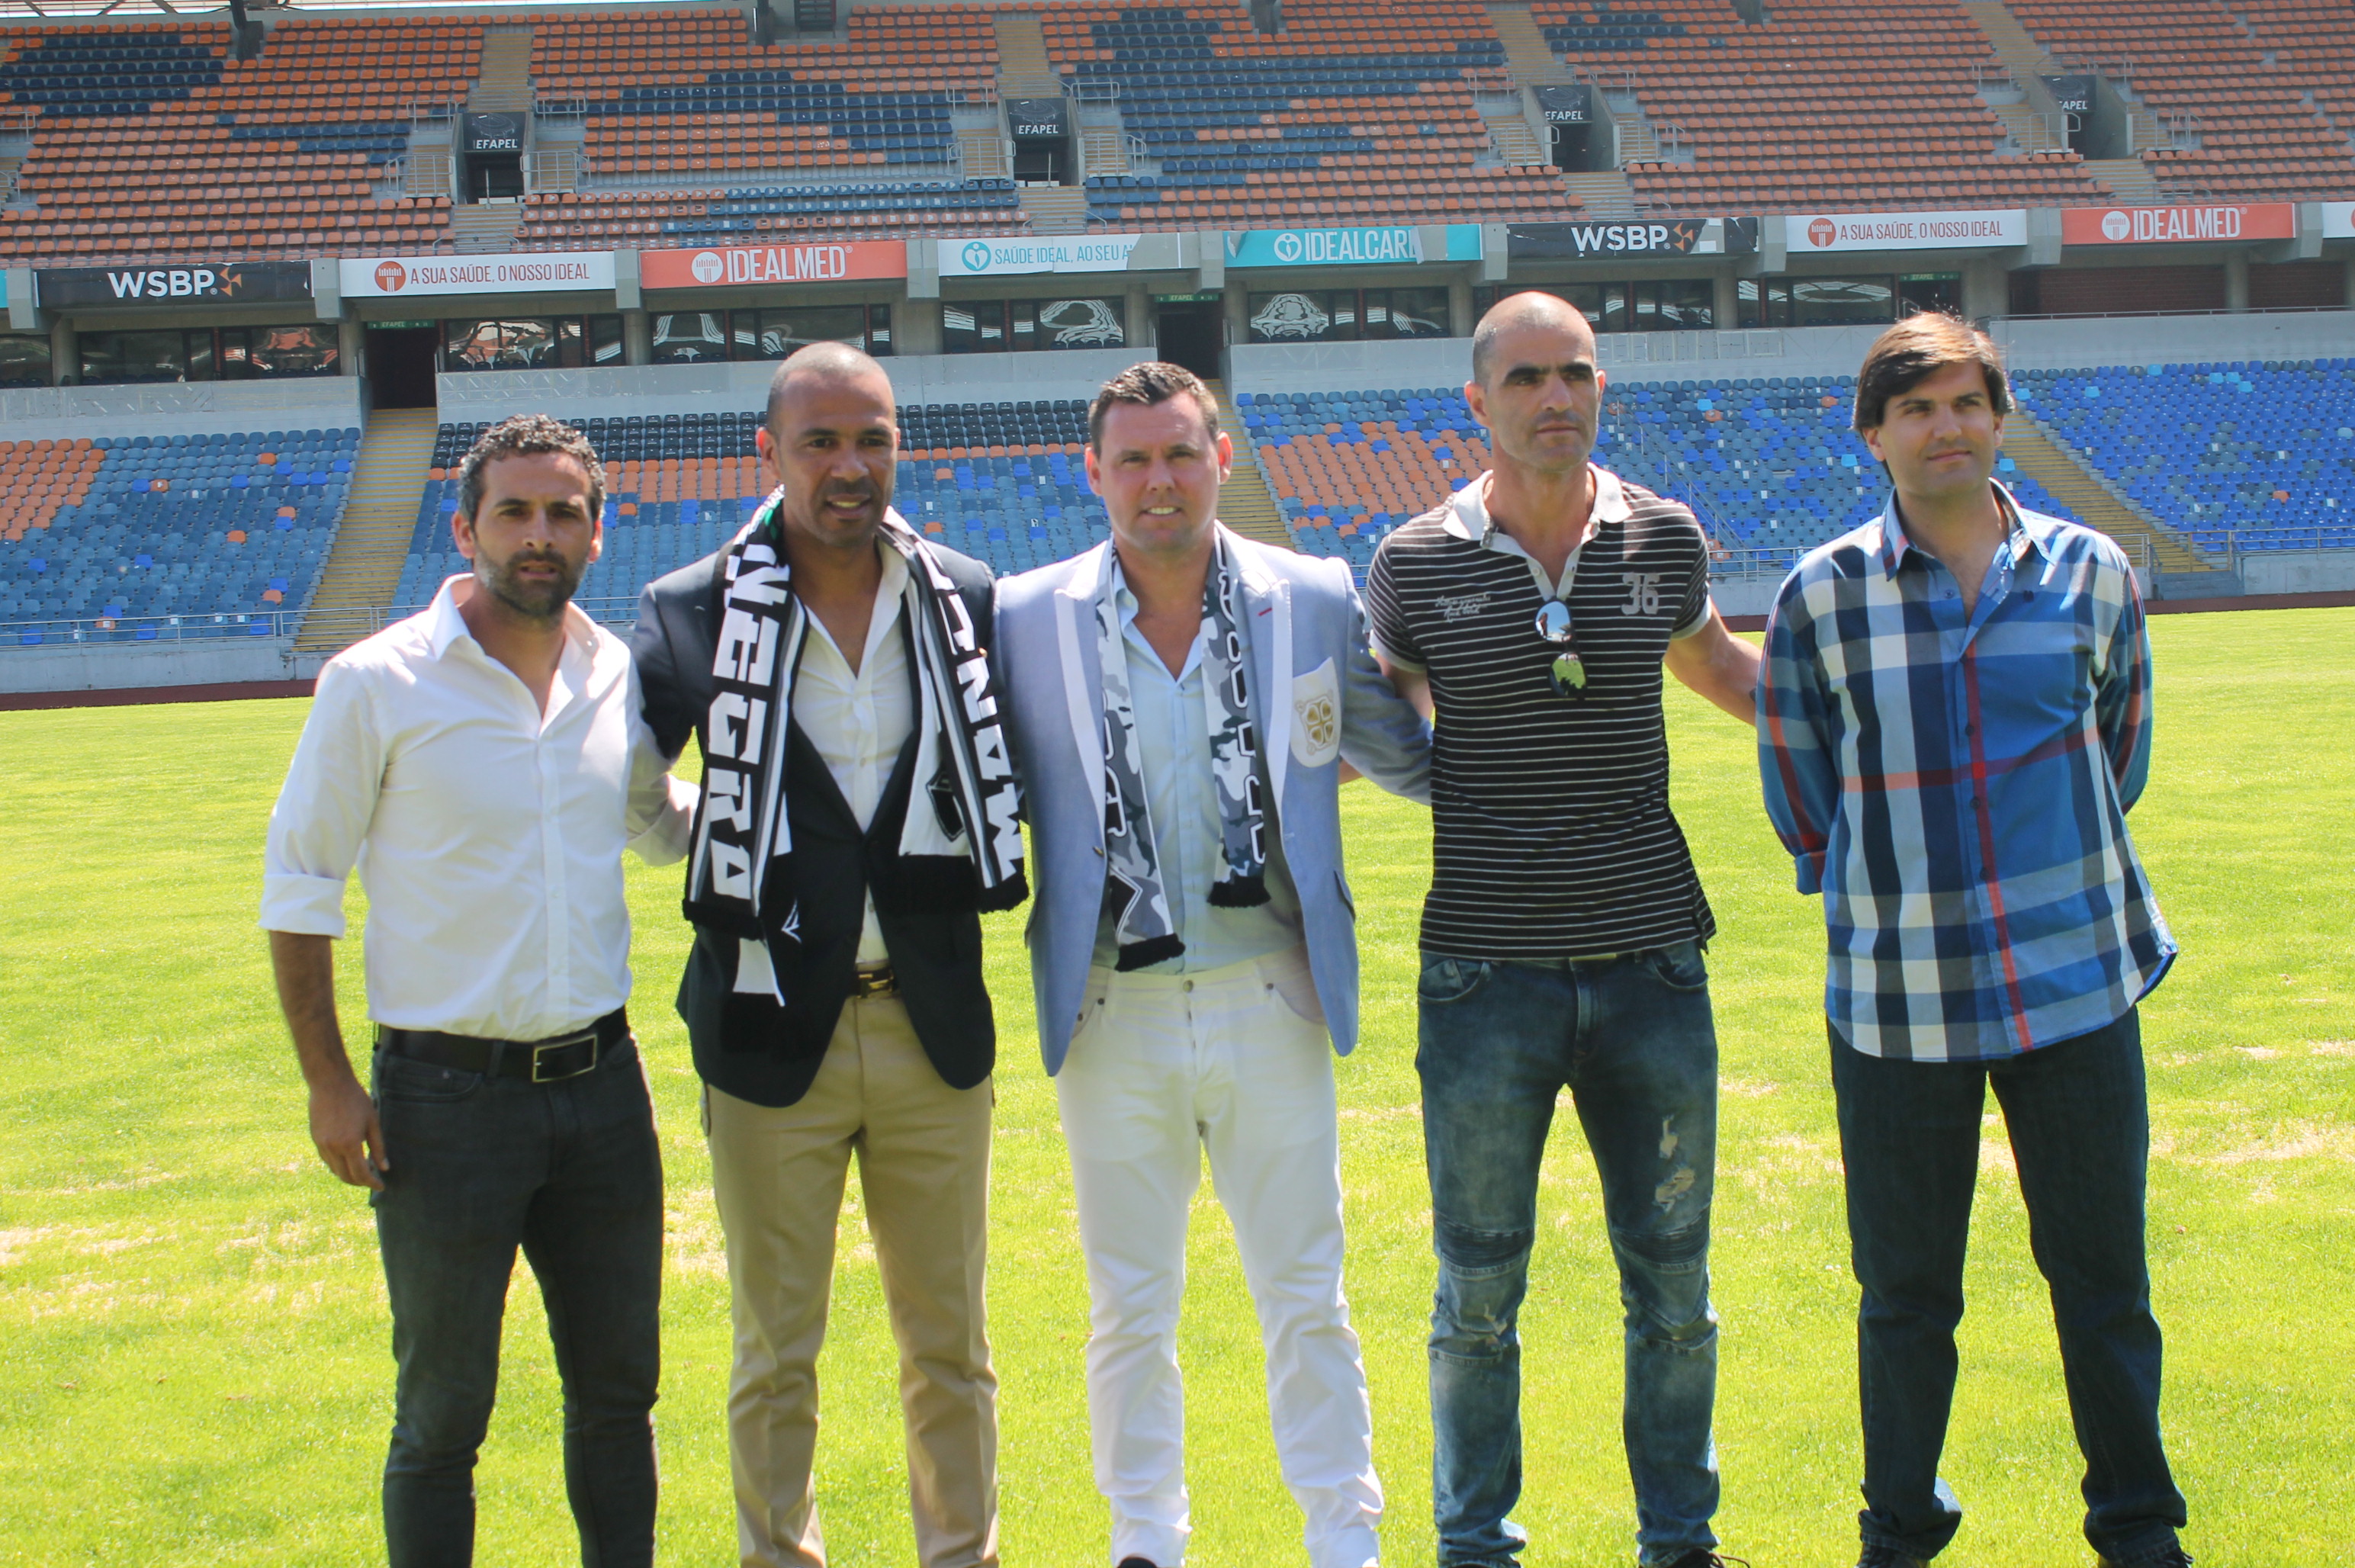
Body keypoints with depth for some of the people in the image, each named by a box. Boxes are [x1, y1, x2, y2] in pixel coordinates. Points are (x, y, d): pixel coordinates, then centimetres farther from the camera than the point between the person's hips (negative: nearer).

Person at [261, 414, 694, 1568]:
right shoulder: (377, 682, -8)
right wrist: (327, 1083, -8)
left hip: (601, 1083, 4)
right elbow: (298, 882, -3)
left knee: (616, 1389, 14)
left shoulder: (619, 677, 5)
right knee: (442, 1414, 5)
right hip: (448, 1093, -4)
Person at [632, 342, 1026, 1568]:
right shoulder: (691, 615, -6)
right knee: (775, 1354, 9)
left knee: (949, 1342, 13)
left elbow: (1022, 772, 13)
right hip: (773, 1034, -2)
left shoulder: (966, 598, 2)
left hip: (934, 1021, 2)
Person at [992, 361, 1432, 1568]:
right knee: (1129, 1310, 12)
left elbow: (1409, 760, 11)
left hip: (1267, 1001, 0)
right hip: (1114, 1015, 0)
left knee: (1306, 1299, 8)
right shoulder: (1027, 619, -1)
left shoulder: (1316, 602, 1)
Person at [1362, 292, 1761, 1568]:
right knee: (1478, 1288, 5)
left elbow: (1719, 666, 24)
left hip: (1651, 963, 2)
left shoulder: (1662, 541, 4)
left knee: (1671, 1277, 10)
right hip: (1486, 974, -2)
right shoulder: (1415, 565, -2)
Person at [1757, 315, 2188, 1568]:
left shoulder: (2090, 572, 2)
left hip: (2075, 984, 1)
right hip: (1897, 999, -1)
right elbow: (1796, 776, 10)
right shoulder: (1823, 596, -2)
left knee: (2103, 1277, 7)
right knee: (1905, 1291, 7)